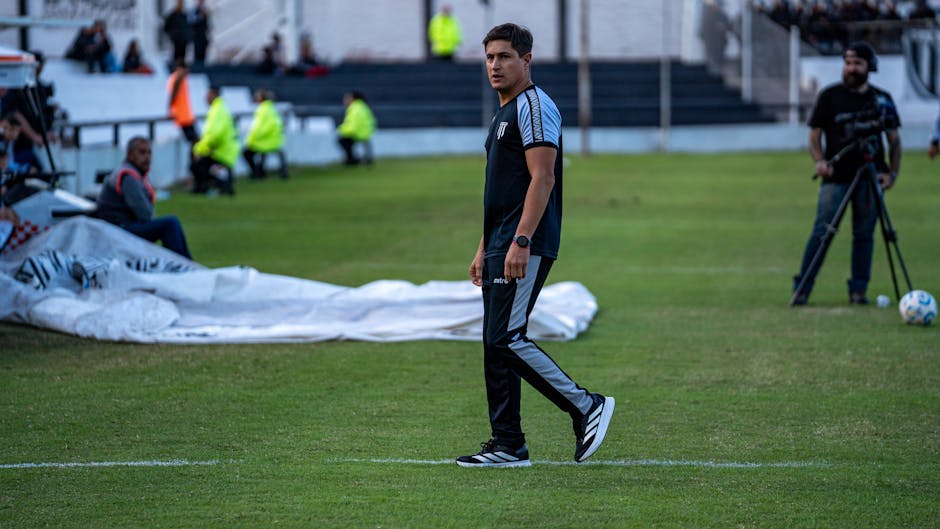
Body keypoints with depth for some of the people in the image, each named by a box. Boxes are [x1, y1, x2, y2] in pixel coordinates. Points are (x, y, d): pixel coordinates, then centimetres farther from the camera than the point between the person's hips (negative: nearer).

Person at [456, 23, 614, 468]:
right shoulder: (503, 113, 21)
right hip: (501, 247, 10)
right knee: (496, 343, 8)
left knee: (506, 338, -15)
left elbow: (542, 178, -19)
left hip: (525, 247, -10)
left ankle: (585, 407, -6)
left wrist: (520, 242, -26)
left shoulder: (534, 106, -10)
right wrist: (484, 249, 24)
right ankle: (508, 445, 11)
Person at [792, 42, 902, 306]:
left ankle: (858, 289, 11)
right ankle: (801, 289, -6)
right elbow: (814, 135, 4)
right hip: (836, 177, -2)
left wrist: (893, 173, 0)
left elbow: (894, 139, 13)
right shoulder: (829, 96, 4)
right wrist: (820, 161, -15)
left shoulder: (881, 99, 9)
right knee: (822, 232, -8)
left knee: (864, 234, 3)